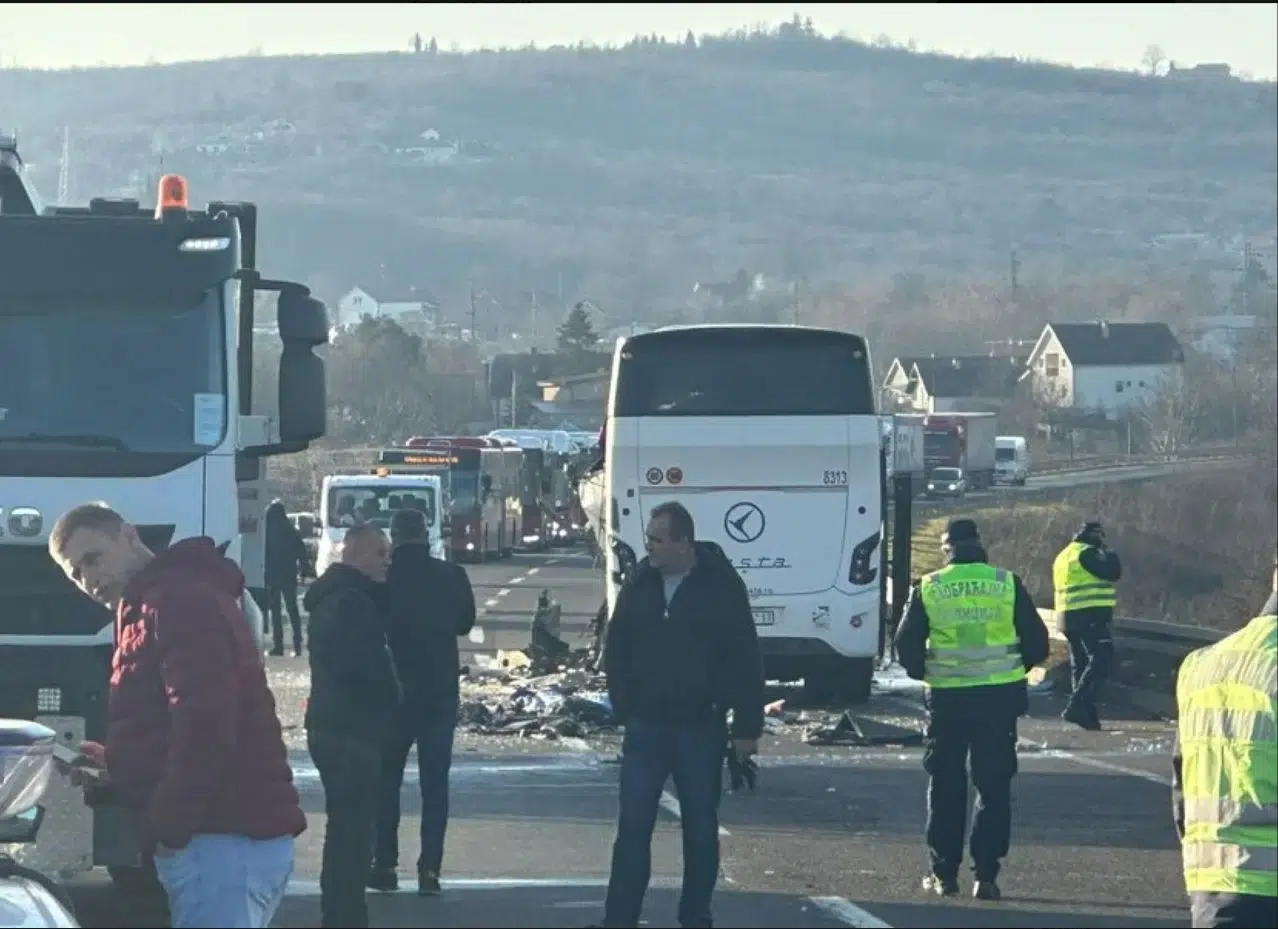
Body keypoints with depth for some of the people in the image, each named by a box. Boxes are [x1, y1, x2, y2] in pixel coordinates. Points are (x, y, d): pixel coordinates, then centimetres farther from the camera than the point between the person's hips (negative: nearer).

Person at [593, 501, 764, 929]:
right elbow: (617, 648, 13)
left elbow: (746, 661, -7)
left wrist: (747, 728, -9)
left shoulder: (721, 587, -8)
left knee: (700, 828, 6)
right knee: (633, 826, 0)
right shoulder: (640, 582, 3)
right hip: (646, 726, 3)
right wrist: (624, 706, 5)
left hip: (700, 728, -3)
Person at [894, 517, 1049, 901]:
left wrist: (925, 674, 18)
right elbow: (1036, 643, 3)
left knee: (946, 786, 12)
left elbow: (907, 647, 0)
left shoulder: (928, 588, -2)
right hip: (999, 697, 0)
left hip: (947, 697, 0)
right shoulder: (1008, 585, -1)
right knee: (993, 786, 6)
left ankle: (944, 873, 13)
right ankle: (986, 875, 0)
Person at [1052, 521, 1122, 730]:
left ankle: (1085, 713, 10)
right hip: (1092, 616, -10)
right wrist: (1110, 555, 1)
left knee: (1080, 663, 12)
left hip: (1069, 617, 10)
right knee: (1101, 660, -13)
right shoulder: (1087, 553, -9)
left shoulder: (1064, 556, 21)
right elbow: (1113, 572, -13)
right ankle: (1077, 706, -23)